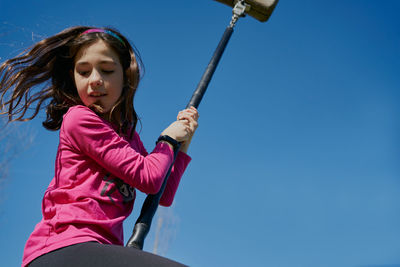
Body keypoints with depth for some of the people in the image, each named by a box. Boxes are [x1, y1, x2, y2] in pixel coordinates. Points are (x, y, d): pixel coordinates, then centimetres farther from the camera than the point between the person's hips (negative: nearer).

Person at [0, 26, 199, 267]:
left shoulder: (128, 135, 22)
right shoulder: (80, 118, -3)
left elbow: (163, 196, 24)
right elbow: (148, 178, -7)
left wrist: (183, 144, 21)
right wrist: (168, 139, 11)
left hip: (101, 247, 9)